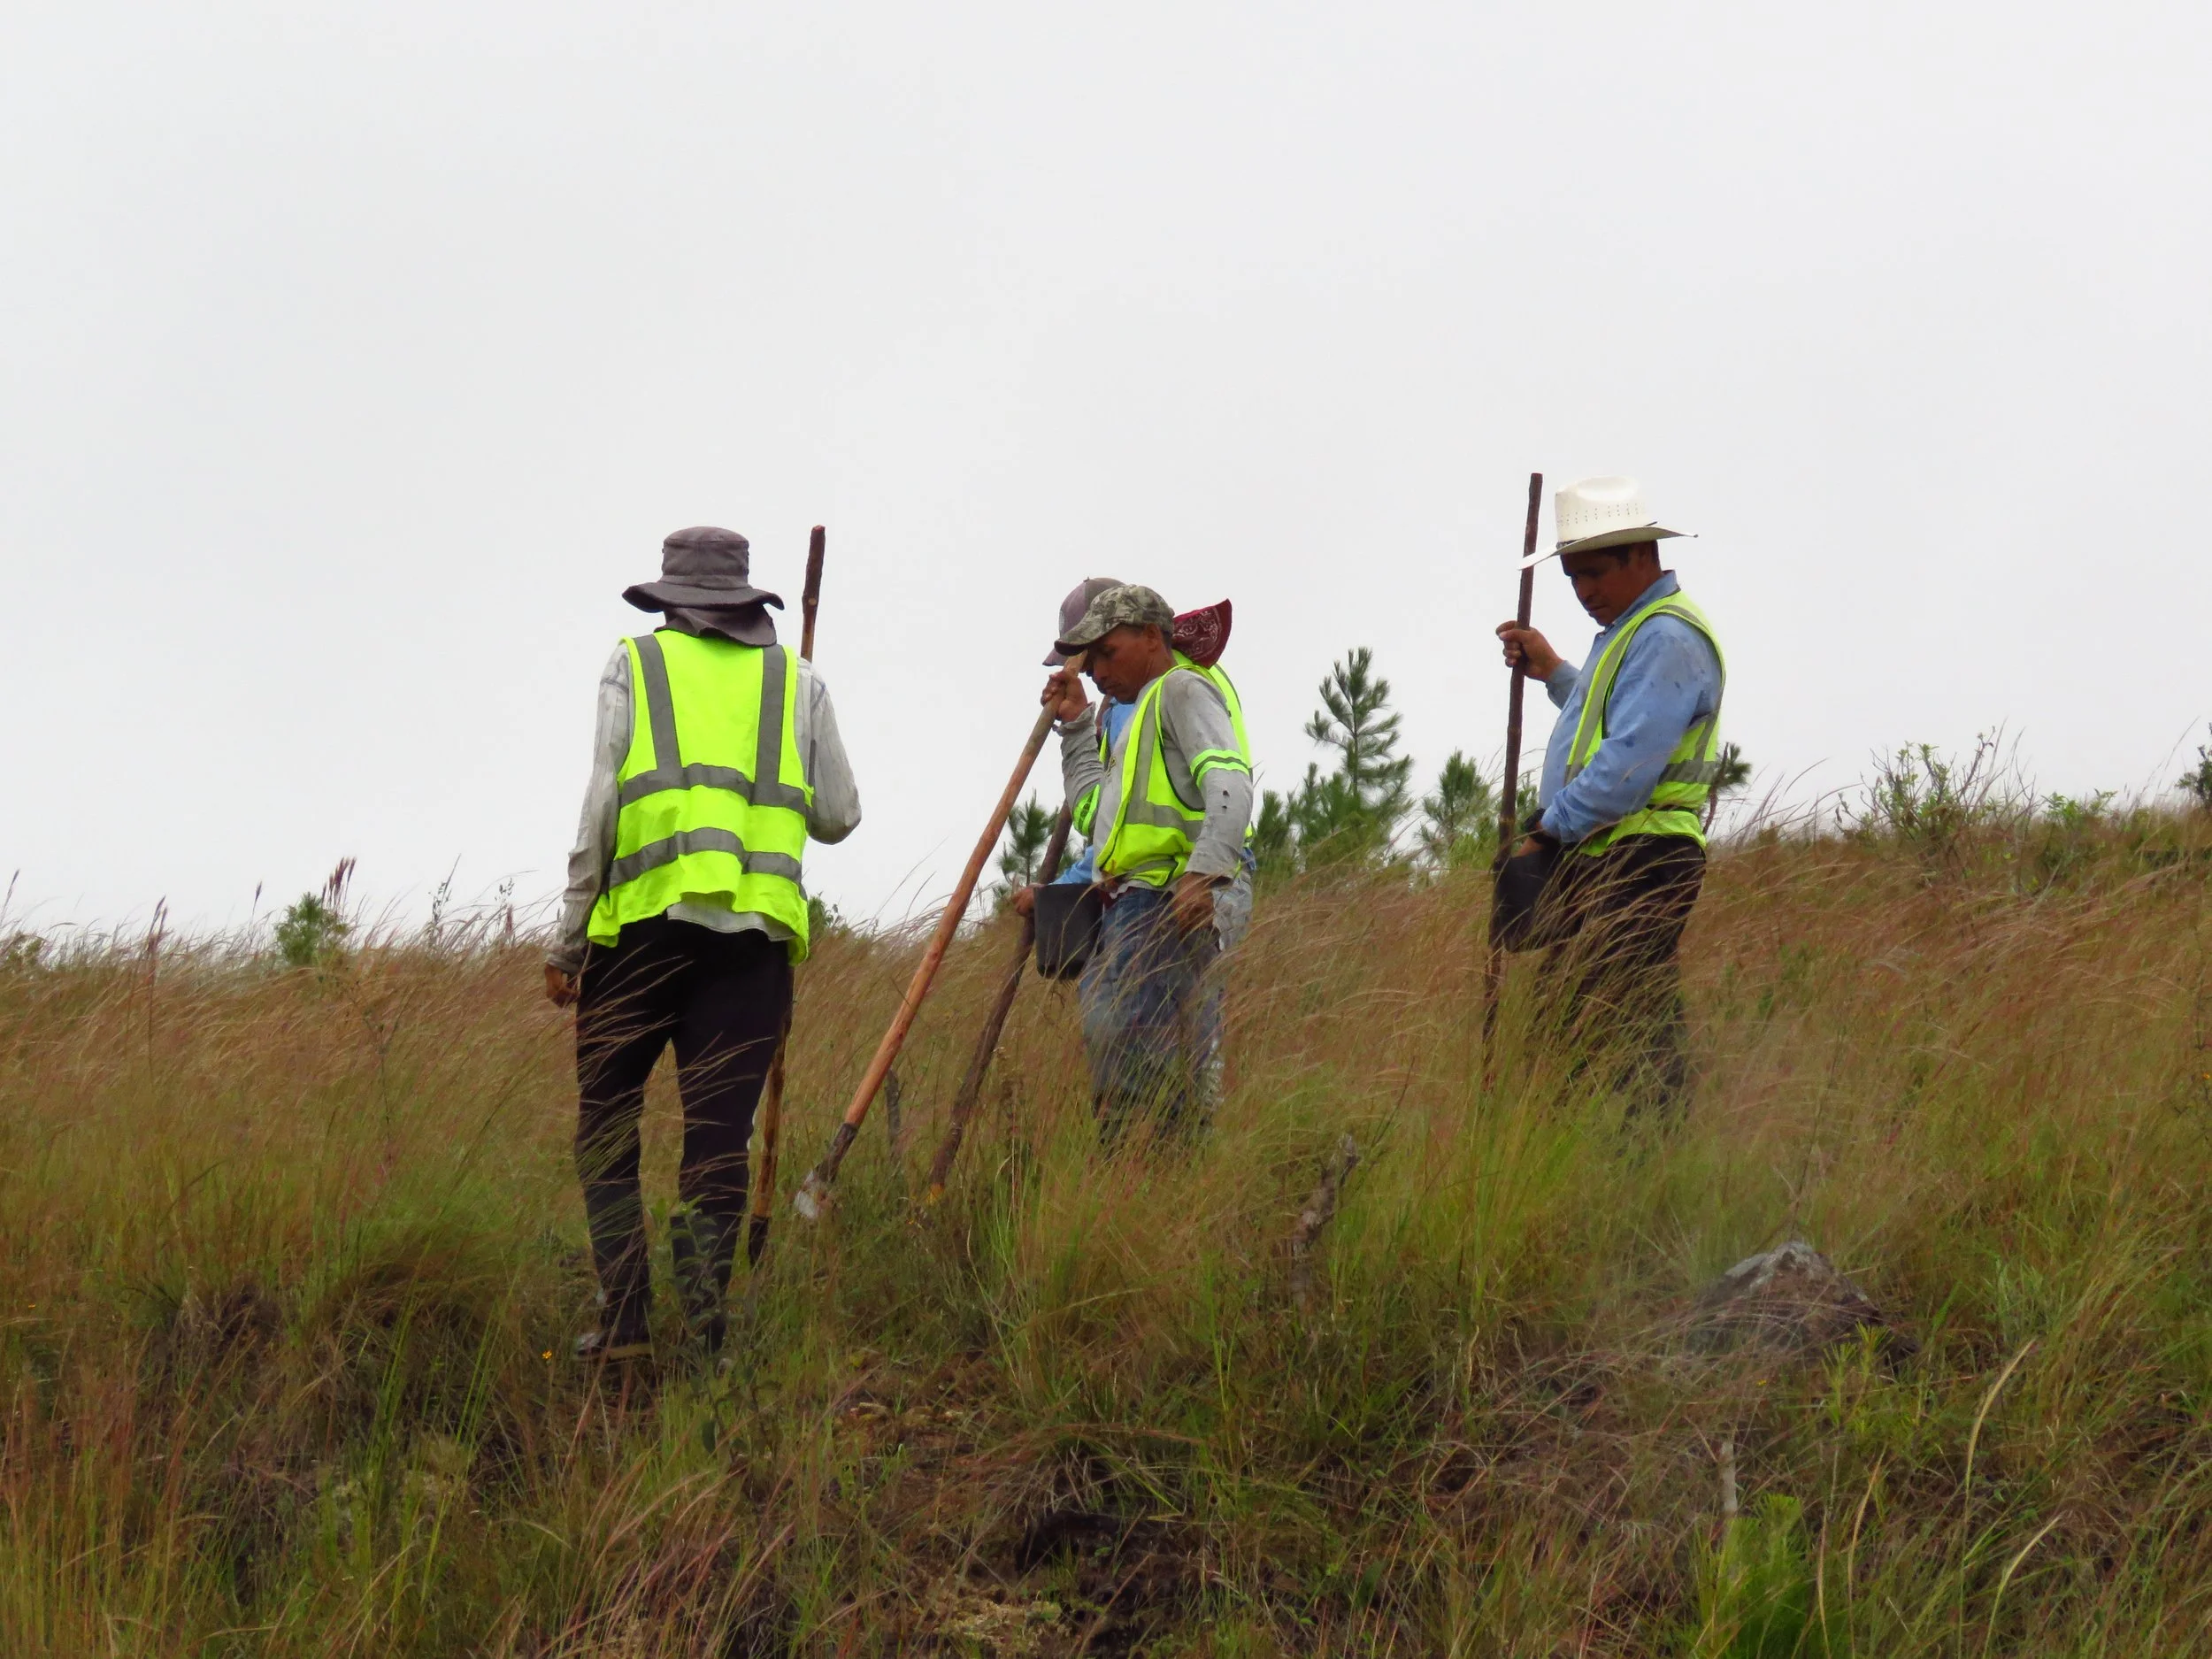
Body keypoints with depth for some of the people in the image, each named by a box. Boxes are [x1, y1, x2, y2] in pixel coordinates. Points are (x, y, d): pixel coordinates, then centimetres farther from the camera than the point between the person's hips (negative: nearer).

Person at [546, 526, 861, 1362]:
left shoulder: (636, 665, 9)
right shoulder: (797, 681, 16)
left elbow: (601, 806, 0)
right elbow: (838, 817, 14)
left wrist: (569, 939, 4)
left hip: (645, 917, -2)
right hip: (756, 926, 2)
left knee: (606, 1127, 9)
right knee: (720, 1135, 3)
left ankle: (627, 1319, 1)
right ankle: (705, 1323, -5)